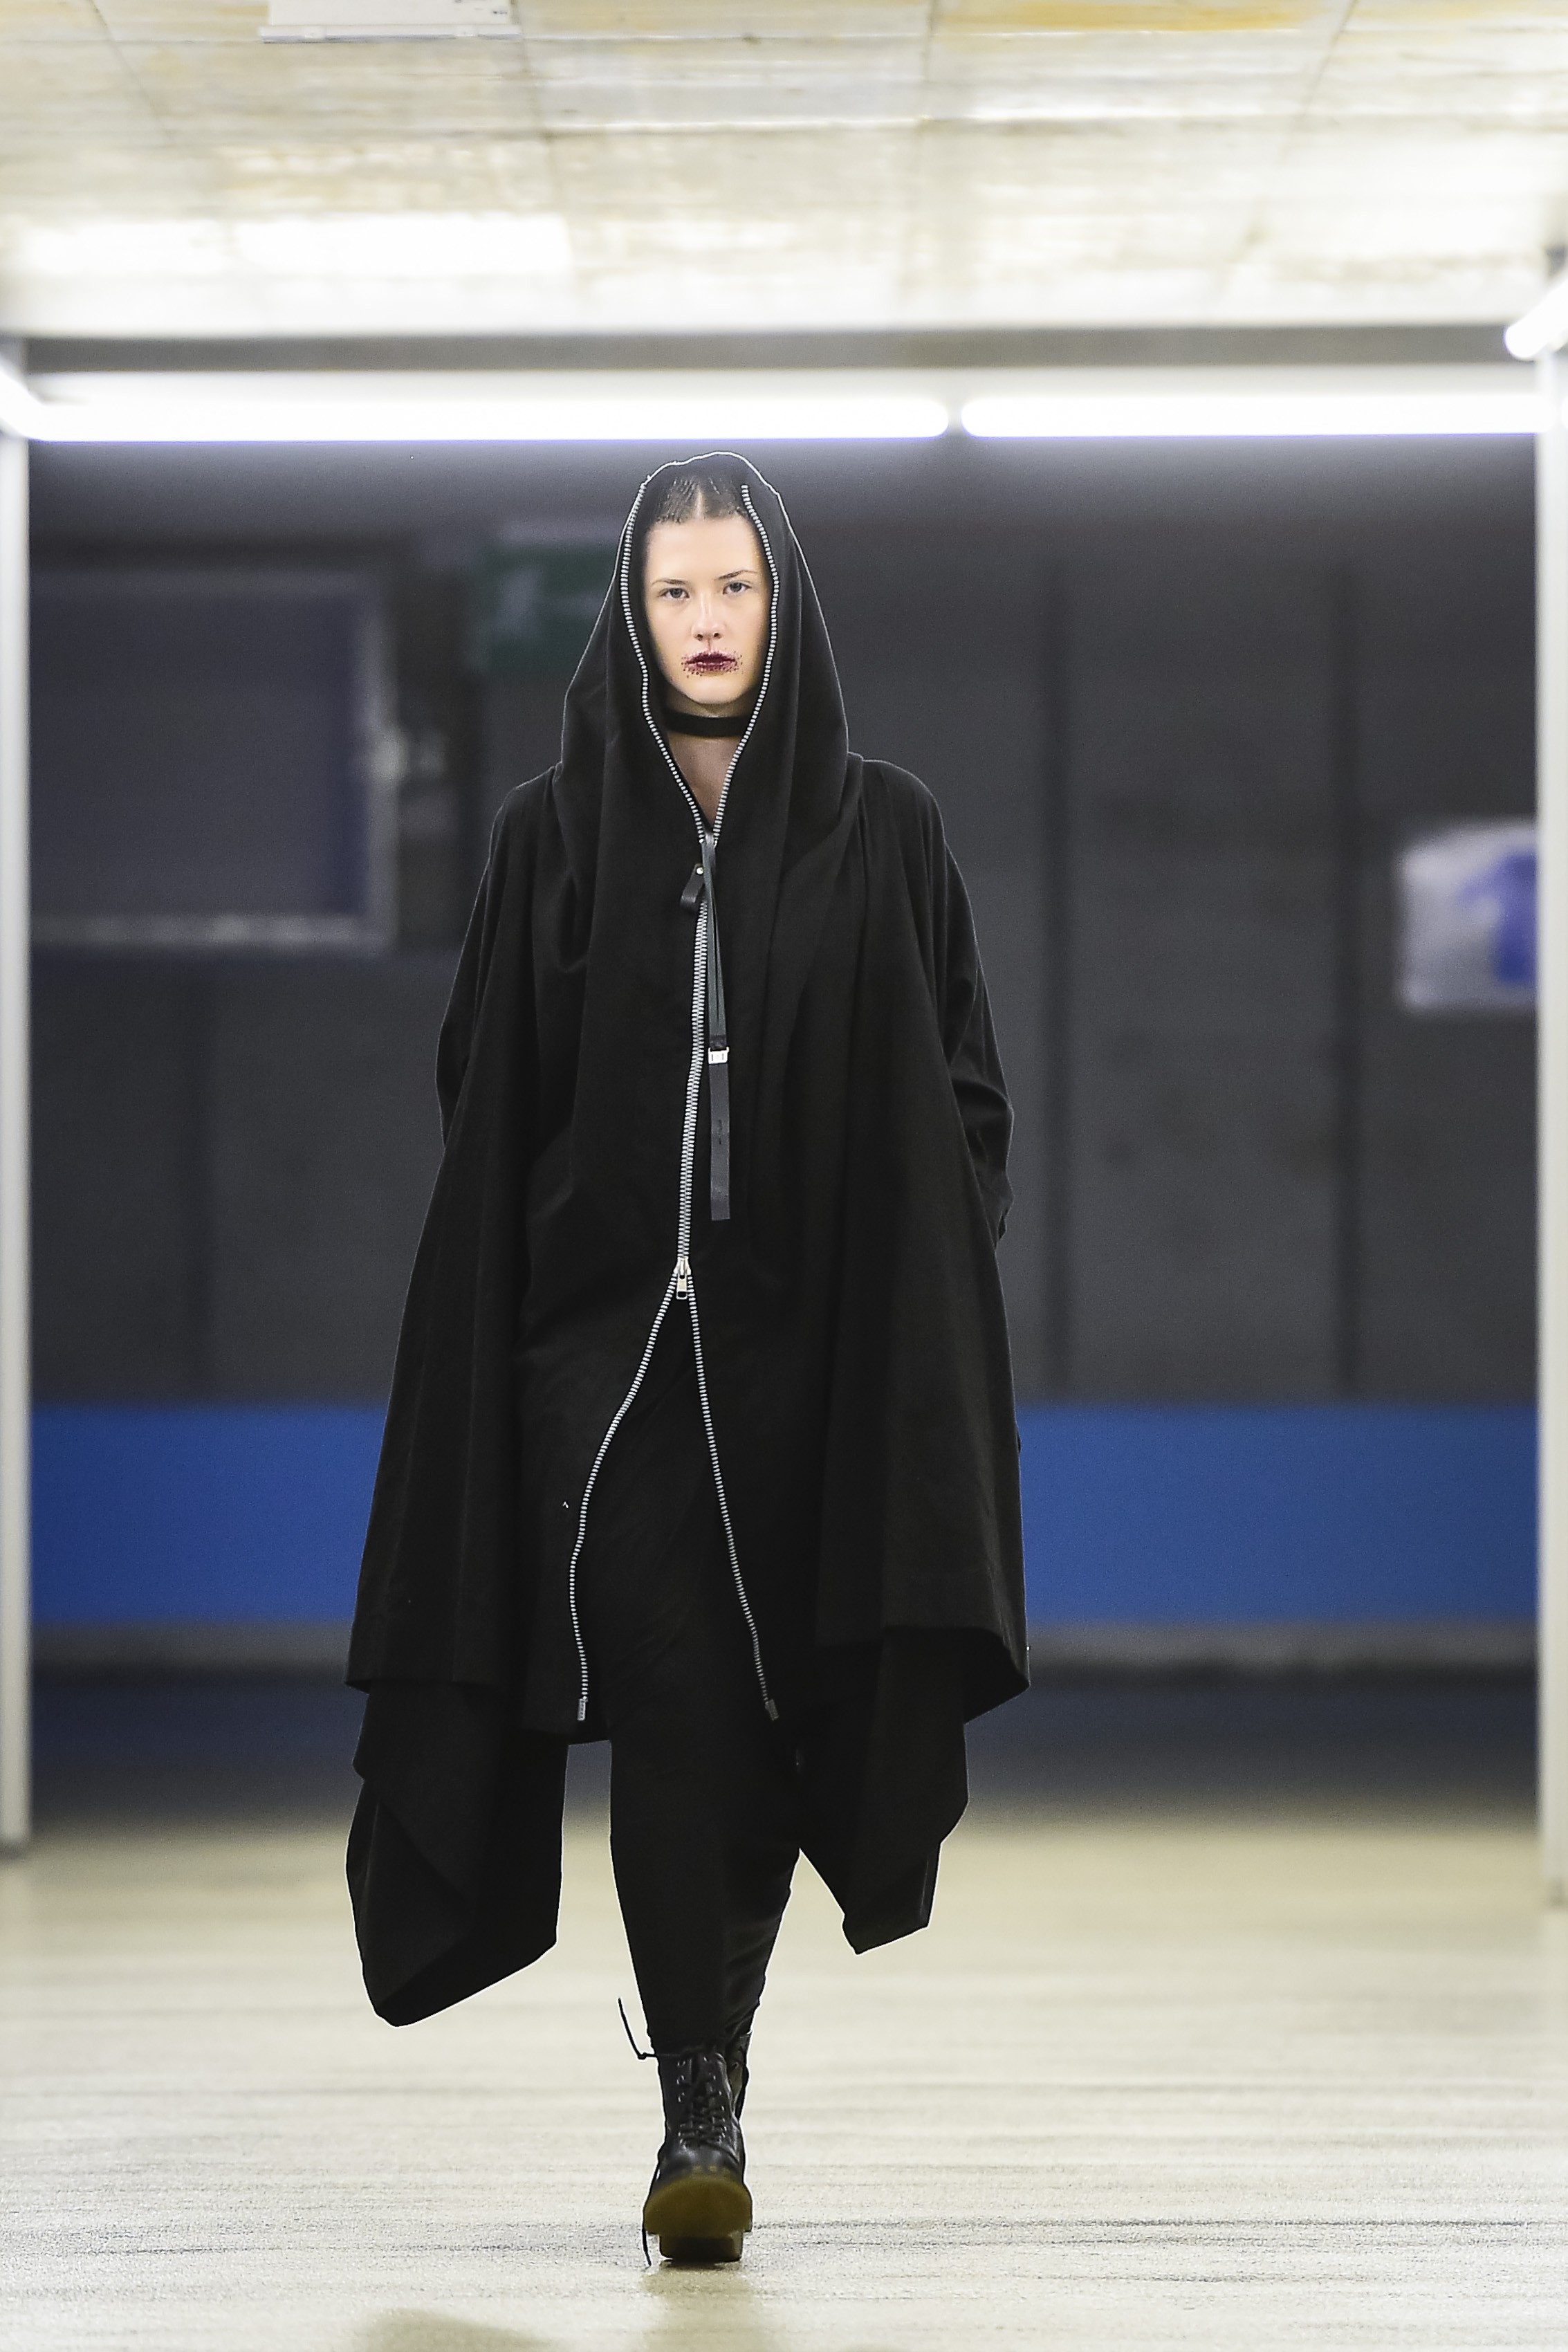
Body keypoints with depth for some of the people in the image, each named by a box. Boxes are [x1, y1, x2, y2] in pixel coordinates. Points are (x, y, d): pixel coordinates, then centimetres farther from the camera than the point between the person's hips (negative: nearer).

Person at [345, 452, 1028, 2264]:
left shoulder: (882, 834, 4)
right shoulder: (556, 835, 4)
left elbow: (962, 1098, 5)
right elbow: (490, 1108, 5)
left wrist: (919, 1324, -5)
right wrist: (497, 1346, -2)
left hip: (814, 1338, 1)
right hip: (612, 1327, -1)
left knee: (776, 1703, 6)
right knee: (666, 1698, -9)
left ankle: (716, 2035, 26)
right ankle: (699, 2118, -9)